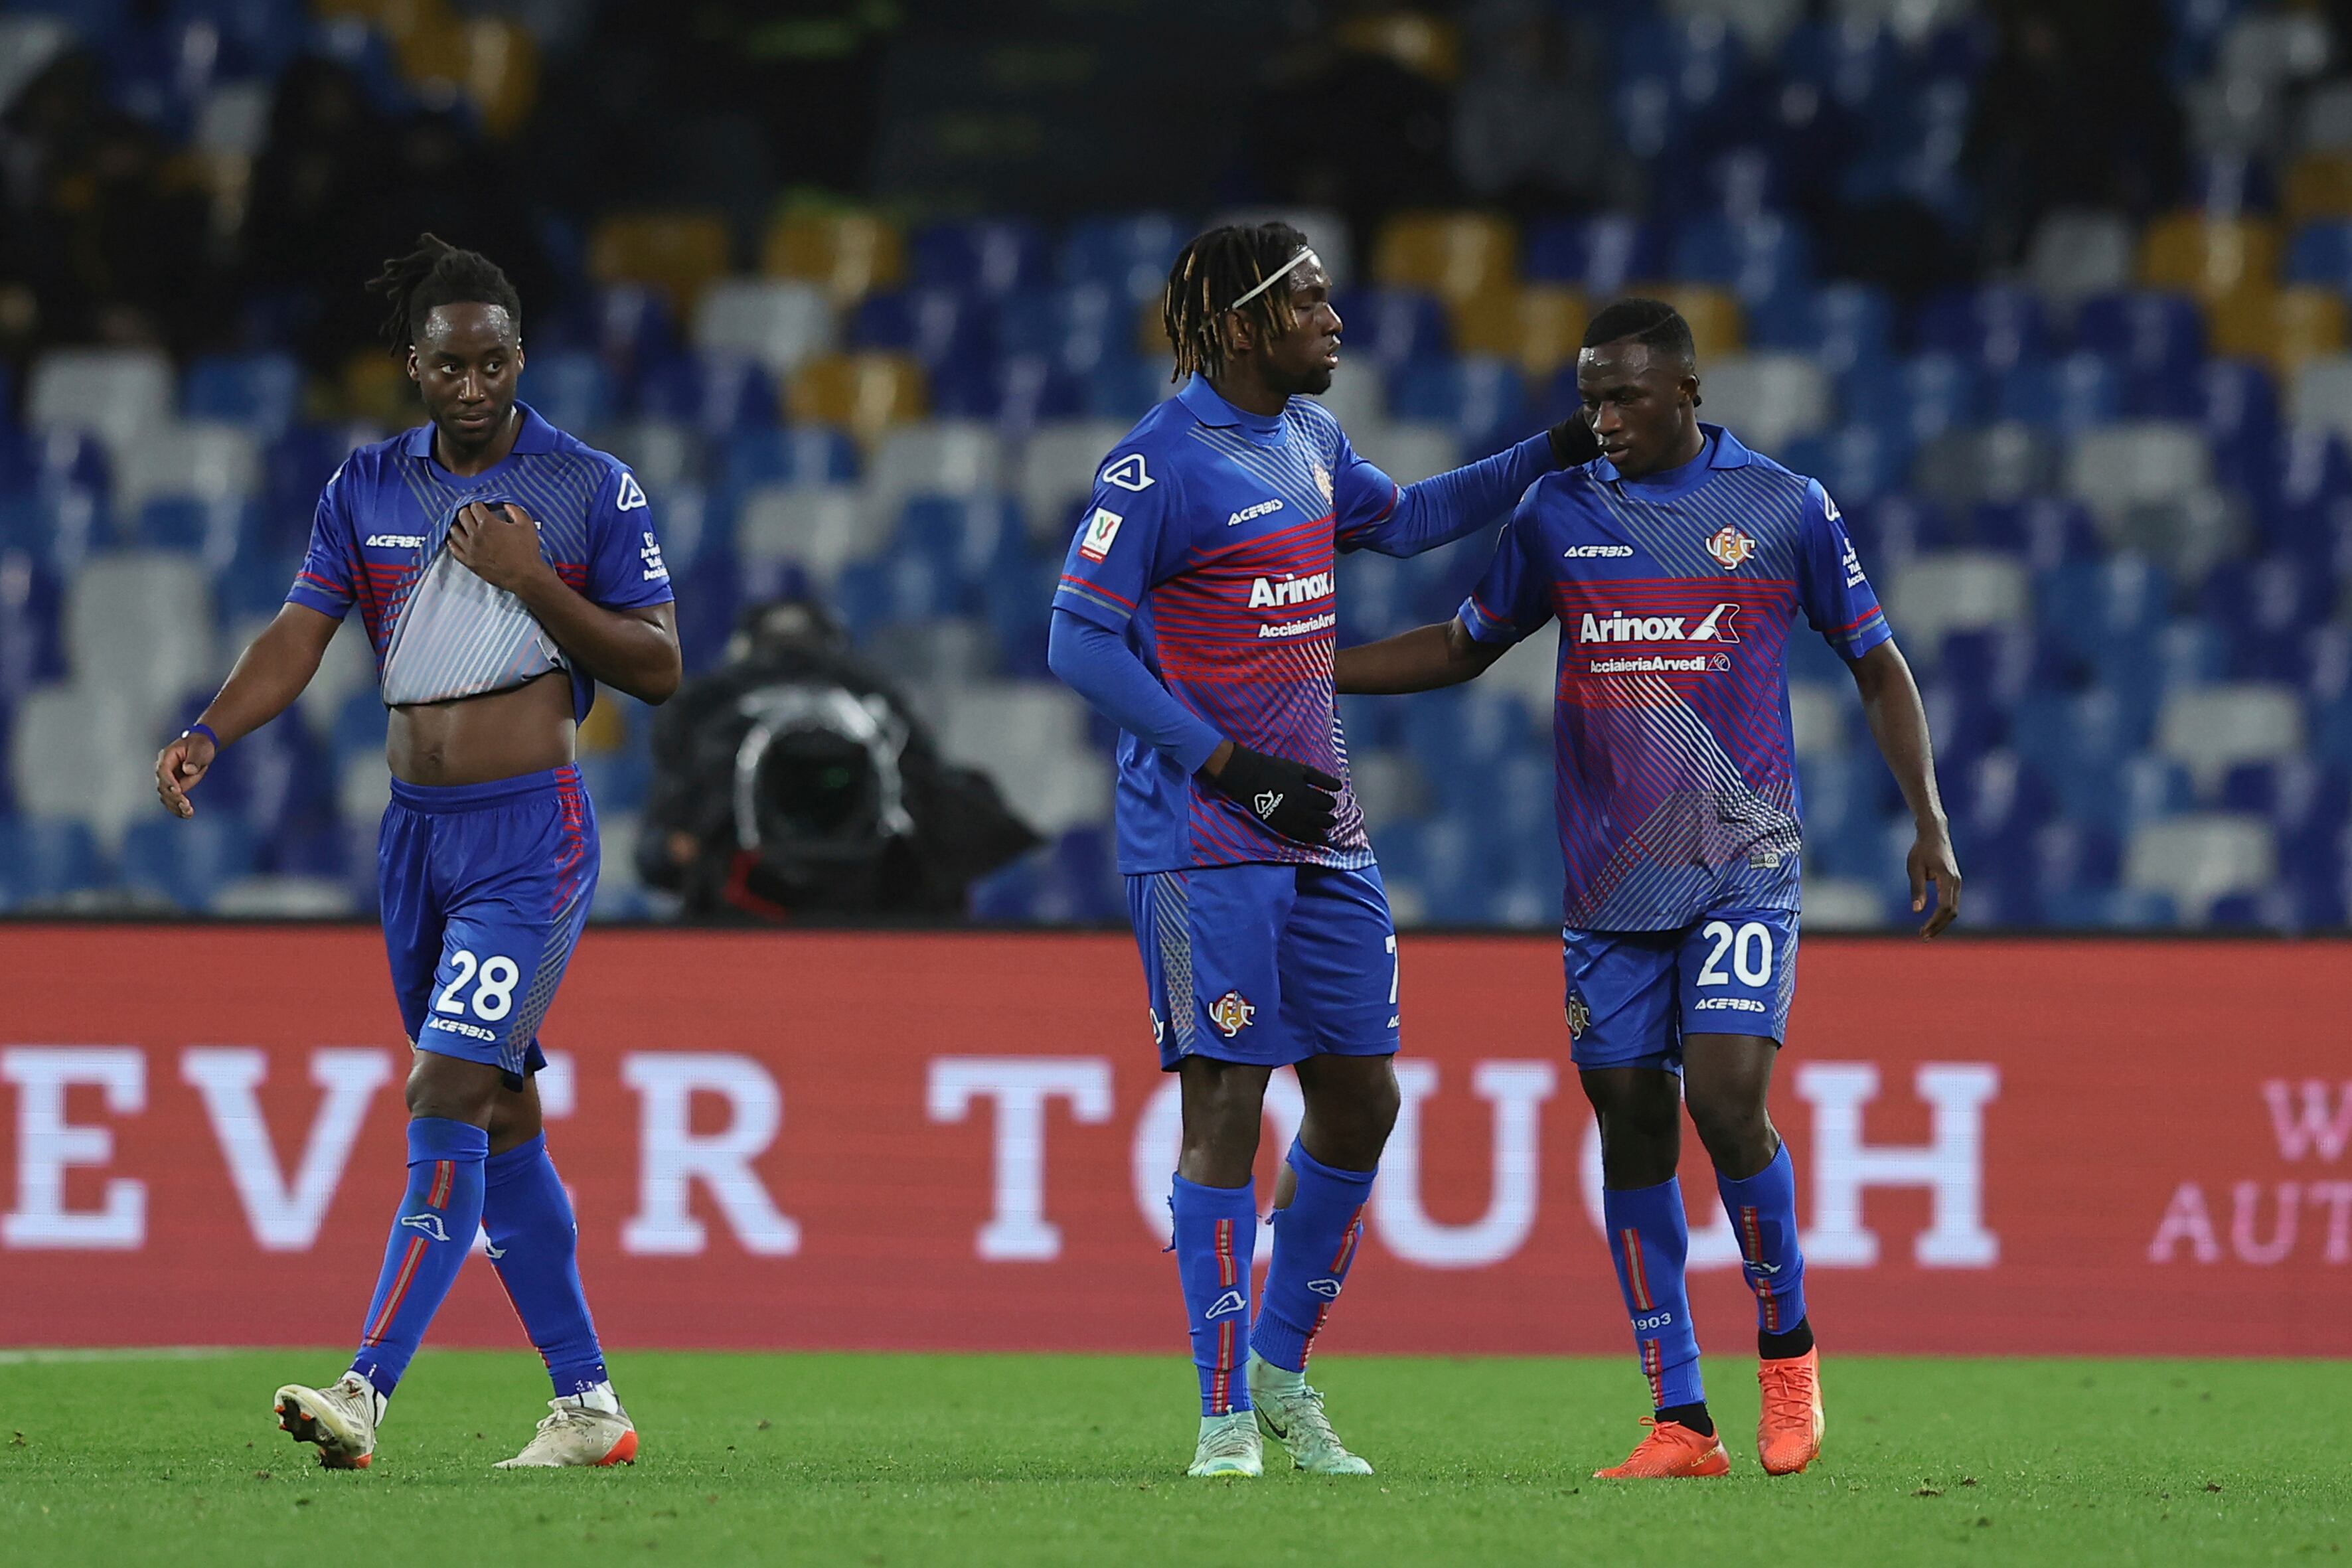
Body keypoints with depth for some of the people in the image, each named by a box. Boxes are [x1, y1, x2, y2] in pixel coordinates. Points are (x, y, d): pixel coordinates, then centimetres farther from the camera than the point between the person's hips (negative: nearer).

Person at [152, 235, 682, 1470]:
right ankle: (586, 1404, 18)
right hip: (414, 833, 6)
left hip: (532, 834, -6)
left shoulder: (591, 489, -3)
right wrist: (207, 737, -17)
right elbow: (297, 637, 1)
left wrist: (532, 581, -15)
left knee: (450, 1092, -16)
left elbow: (659, 669, -3)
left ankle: (369, 1390, -23)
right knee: (500, 1117, 10)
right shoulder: (366, 490, 8)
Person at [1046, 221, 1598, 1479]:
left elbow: (1402, 520, 31)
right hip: (1202, 843, -8)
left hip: (1319, 832, 8)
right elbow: (1078, 642, -14)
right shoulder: (1160, 465, -12)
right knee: (1225, 1104, -8)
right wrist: (1227, 765, -19)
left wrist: (1547, 456, 21)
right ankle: (1226, 1416, -3)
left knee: (1361, 1100, 9)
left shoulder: (1306, 436, 12)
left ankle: (1282, 1369, 24)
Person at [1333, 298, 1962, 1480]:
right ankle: (1680, 1422, 6)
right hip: (1609, 882, 3)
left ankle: (1787, 1348, 6)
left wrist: (1929, 822, -1)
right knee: (1632, 1127, 0)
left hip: (1743, 865, -3)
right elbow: (1462, 648, 19)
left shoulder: (1784, 509, 0)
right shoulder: (1556, 515, 7)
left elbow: (1876, 665, 7)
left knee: (1727, 1097, -18)